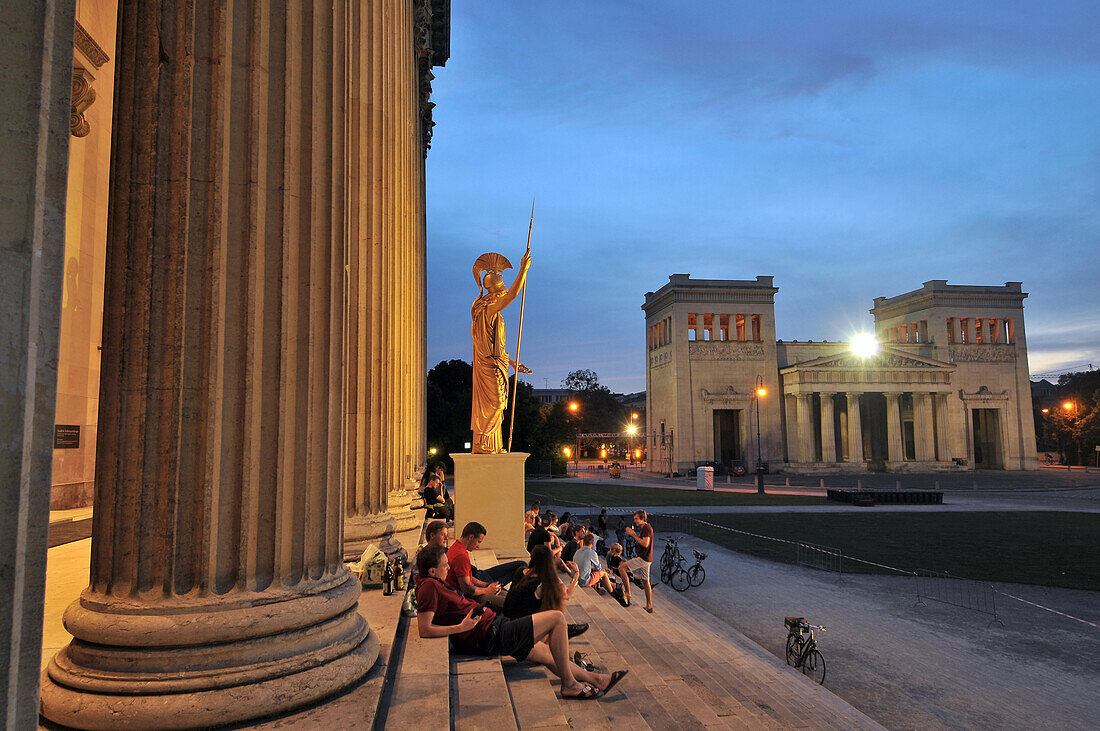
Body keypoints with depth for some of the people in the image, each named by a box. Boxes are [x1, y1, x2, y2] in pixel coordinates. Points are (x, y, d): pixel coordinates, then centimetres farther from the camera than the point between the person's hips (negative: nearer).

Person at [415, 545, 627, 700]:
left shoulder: (433, 584, 13)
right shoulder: (429, 587, -17)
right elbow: (424, 629, -24)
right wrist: (462, 627, -26)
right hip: (491, 636, -11)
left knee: (548, 653, 21)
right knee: (557, 618, -10)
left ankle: (595, 678, 32)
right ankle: (569, 684, 0)